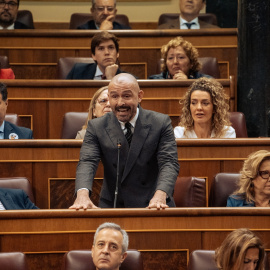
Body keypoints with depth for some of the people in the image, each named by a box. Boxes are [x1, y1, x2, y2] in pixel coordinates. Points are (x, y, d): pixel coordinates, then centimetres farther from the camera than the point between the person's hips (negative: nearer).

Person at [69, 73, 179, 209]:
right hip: (112, 206, 1)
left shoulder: (161, 123, 1)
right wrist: (82, 194, -30)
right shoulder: (96, 127, 4)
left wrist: (160, 194, -28)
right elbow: (87, 162, -8)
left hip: (153, 207, -1)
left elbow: (169, 162, -8)